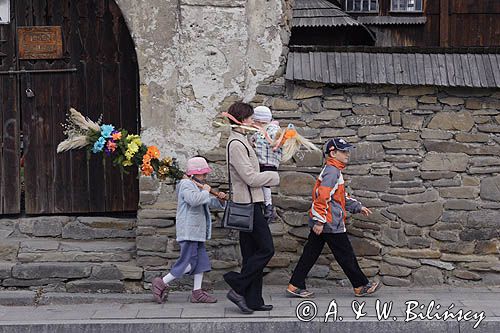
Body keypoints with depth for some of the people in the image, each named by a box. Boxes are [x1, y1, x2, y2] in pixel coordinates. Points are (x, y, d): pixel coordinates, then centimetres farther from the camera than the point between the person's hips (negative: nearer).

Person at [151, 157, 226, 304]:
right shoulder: (186, 185, -11)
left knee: (201, 261, 8)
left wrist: (219, 200, 5)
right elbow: (194, 199, -32)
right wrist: (205, 191, -16)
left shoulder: (198, 187, 22)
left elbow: (210, 203, 26)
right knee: (188, 262, -9)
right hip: (189, 232, -11)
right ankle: (161, 283, 0)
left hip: (197, 231, 11)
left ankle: (197, 292, 11)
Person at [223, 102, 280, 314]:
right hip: (248, 203, -10)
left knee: (252, 254, 10)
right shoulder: (236, 144, -15)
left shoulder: (240, 141, 18)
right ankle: (237, 287, -4)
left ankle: (252, 301, 13)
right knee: (266, 249, -8)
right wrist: (274, 177, -7)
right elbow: (251, 178, -19)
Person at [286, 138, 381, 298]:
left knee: (310, 254, 9)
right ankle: (361, 286, 12)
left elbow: (341, 197, 27)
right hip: (330, 224, -10)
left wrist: (357, 207, 23)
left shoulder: (335, 171, 19)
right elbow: (322, 196, -23)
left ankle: (295, 286, 9)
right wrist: (319, 221, -25)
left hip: (321, 224, 10)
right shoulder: (332, 171, -15)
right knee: (346, 256, 1)